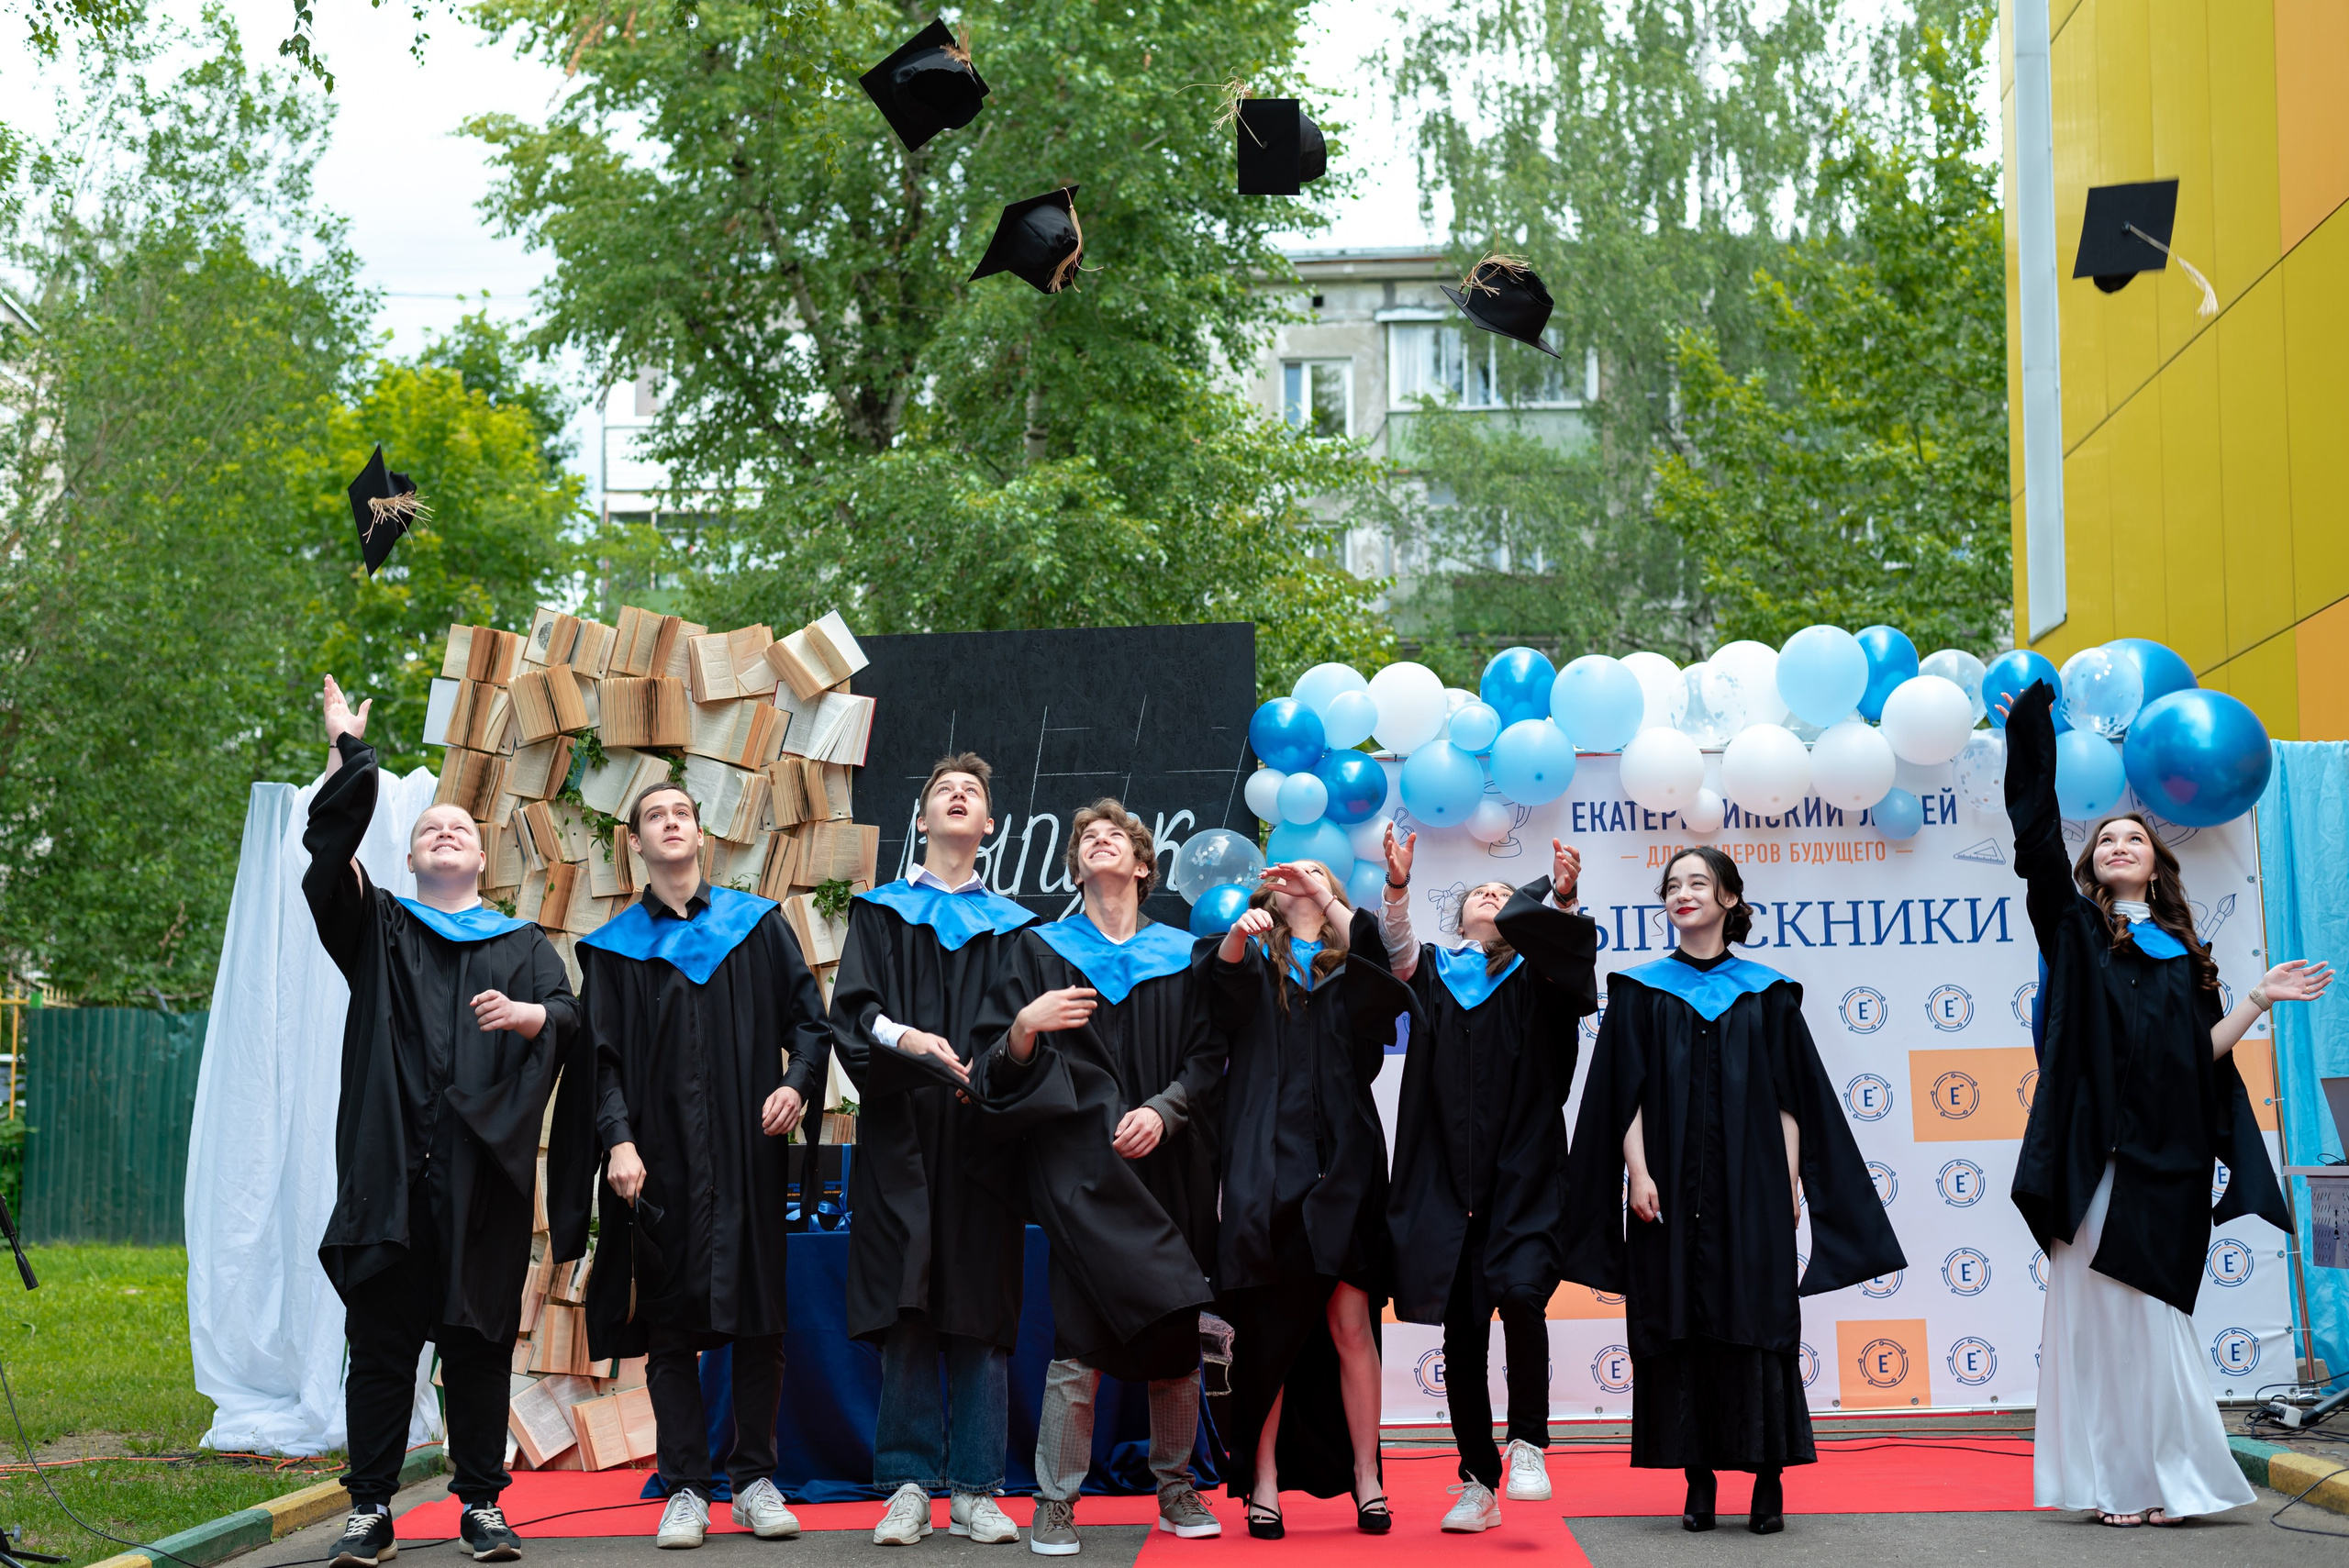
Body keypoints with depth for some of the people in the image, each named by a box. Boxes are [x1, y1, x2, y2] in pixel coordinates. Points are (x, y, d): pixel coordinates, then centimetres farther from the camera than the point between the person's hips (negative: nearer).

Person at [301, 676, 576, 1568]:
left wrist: (530, 1014, -19)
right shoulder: (378, 931, 16)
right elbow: (330, 857, -1)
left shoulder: (522, 946, 18)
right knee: (382, 1338, -1)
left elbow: (568, 1017, 3)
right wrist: (349, 757, -6)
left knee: (478, 1341, 2)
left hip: (482, 1169, 1)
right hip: (391, 1163, 0)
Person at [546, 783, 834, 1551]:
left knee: (759, 1319, 1)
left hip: (749, 1152, 0)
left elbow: (809, 1017, 7)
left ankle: (754, 1480, 11)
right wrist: (618, 1138, -12)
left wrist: (799, 1081, -12)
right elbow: (601, 1056, 3)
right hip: (660, 1161, 0)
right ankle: (684, 1490, 6)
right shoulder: (614, 947, 10)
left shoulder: (758, 924, 11)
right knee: (671, 1326, 0)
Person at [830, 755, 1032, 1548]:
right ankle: (908, 1488, 1)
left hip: (984, 1136, 1)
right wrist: (901, 1036, -18)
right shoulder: (880, 913, 13)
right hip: (902, 1135, -1)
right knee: (906, 1313, -4)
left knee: (981, 1311, -2)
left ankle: (973, 1491, 2)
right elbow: (851, 1009, 1)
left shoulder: (1013, 925, 16)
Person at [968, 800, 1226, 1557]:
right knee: (1079, 1337, -11)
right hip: (1080, 1166, -2)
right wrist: (1024, 1028, -19)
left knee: (1176, 1336, 3)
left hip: (1169, 1165, 2)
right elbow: (1002, 1068, 3)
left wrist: (1162, 1110, -10)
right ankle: (1056, 1500, -4)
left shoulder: (1182, 955, 13)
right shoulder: (1039, 951, 10)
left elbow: (1208, 1055, 7)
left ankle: (1176, 1487, 15)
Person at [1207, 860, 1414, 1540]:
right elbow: (1225, 979, -9)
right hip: (1267, 1164, 0)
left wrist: (1323, 895, -13)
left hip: (1340, 1165, 1)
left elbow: (1384, 956, -7)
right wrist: (1239, 932, -30)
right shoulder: (1257, 961, 15)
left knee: (1350, 1325, -3)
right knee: (1266, 1330, -3)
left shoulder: (1351, 966, 17)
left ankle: (1365, 1475, 5)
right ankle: (1263, 1479, 2)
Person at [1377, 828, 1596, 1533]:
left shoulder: (1532, 974, 9)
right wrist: (1397, 885, -23)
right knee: (1460, 1333, 4)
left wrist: (1561, 900, -30)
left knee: (1521, 1292, -24)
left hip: (1524, 1178, -2)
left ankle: (1527, 1440, -5)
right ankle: (1480, 1484, 15)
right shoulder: (1435, 972, 13)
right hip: (1447, 1181, 2)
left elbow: (1563, 952, -11)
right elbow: (1397, 947, -6)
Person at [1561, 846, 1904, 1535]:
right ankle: (1699, 1480, 4)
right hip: (1672, 1187, 0)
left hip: (1751, 1185, 0)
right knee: (1680, 1326, -1)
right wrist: (1637, 1173, -8)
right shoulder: (1642, 991, 8)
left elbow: (1790, 1097, 7)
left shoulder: (1766, 994, 8)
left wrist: (1791, 1181, 0)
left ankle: (1769, 1479, 2)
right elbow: (1626, 1092, 3)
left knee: (1757, 1323, -3)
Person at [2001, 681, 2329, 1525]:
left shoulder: (2183, 954, 16)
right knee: (2097, 1307, -4)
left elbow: (2202, 1052, 12)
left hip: (2165, 1155, 2)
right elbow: (2037, 838, -3)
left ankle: (2162, 1479, 6)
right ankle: (2118, 1482, 0)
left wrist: (2258, 999, 2)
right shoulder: (2074, 927, 8)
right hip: (2097, 1147, -2)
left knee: (2151, 1314, 0)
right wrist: (2032, 732, -7)